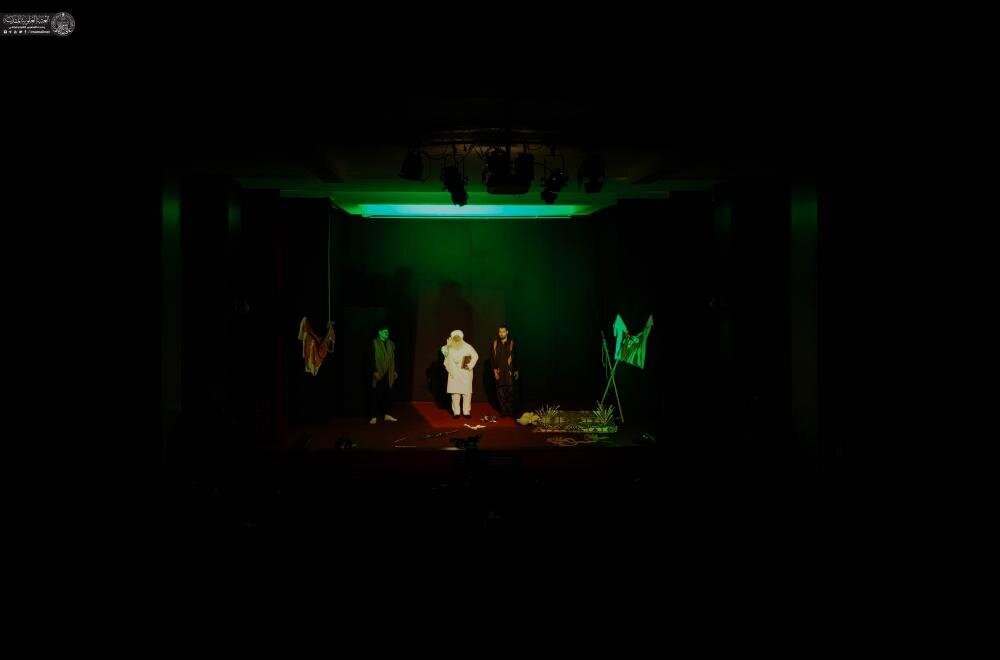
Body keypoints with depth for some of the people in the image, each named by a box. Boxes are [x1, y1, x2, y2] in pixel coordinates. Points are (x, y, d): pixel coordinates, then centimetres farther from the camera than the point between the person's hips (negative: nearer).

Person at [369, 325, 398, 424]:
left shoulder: (390, 343, 10)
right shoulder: (374, 343, -7)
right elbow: (371, 358, -11)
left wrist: (394, 371, 11)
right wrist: (374, 371, -17)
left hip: (388, 374, 5)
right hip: (378, 374, -5)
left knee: (387, 394, 9)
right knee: (376, 395, -1)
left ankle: (386, 415, 18)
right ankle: (374, 416, 5)